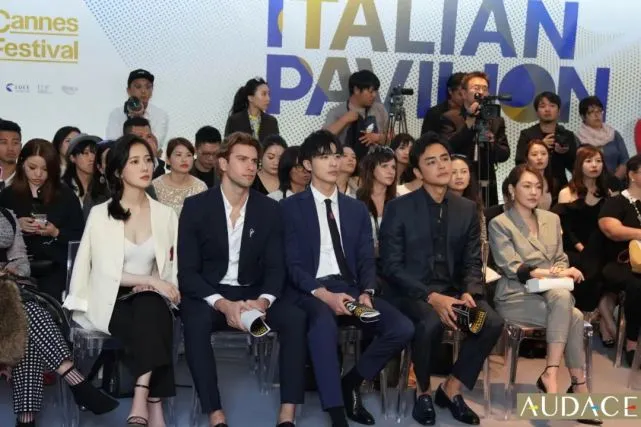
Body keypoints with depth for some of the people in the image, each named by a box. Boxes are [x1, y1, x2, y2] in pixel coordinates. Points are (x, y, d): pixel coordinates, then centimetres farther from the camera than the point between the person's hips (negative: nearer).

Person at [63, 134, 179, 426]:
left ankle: (140, 403, -36)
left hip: (150, 299, 2)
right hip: (110, 300, -2)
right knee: (151, 326, -33)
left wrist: (159, 286, -13)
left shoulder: (165, 214, 10)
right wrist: (151, 280, -18)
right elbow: (104, 271, -8)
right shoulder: (100, 214, 0)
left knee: (150, 309, -34)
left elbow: (173, 267, 10)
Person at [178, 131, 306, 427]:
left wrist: (262, 301, -22)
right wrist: (223, 304, -26)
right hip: (208, 295, -2)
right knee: (197, 322, -36)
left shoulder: (269, 209, 2)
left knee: (295, 318, -25)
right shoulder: (196, 206, -6)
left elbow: (275, 267, 0)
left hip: (252, 294, 2)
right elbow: (187, 272, -10)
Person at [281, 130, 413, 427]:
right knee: (324, 322, -39)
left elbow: (367, 260, 10)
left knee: (402, 328, -19)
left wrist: (366, 293, -12)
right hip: (311, 290, -4)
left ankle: (351, 383, 4)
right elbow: (293, 265, -5)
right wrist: (325, 295, -21)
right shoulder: (291, 207, 3)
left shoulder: (357, 209, 17)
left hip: (350, 288, 5)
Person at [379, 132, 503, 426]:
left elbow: (472, 262, 7)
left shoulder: (467, 209, 8)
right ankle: (423, 391, -4)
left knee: (492, 323, -22)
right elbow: (391, 267, -11)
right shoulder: (398, 208, -6)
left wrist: (468, 293, -16)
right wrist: (432, 297, -23)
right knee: (430, 323, -35)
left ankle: (451, 389, 1)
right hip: (411, 291, -4)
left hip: (452, 290, 4)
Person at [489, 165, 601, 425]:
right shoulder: (499, 224, -2)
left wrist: (565, 271, -8)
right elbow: (511, 268, -11)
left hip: (552, 293, 5)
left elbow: (560, 260, 17)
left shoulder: (552, 219, 16)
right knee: (574, 317, -29)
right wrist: (549, 272, -25)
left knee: (562, 296, -33)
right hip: (515, 297, -5)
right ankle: (579, 386, -22)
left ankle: (550, 375, -30)